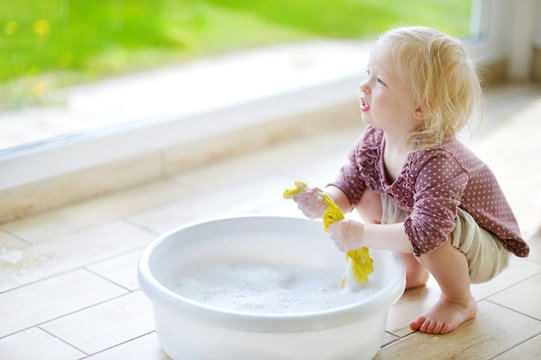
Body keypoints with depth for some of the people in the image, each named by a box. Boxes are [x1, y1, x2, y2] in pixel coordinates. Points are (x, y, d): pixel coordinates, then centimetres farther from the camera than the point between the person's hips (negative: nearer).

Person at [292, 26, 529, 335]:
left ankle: (460, 301, -5)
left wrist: (363, 235, -42)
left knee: (428, 241, -37)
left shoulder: (437, 161, -38)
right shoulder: (375, 139, -13)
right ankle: (413, 272, 16)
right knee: (366, 196, -4)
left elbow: (427, 232, -45)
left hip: (488, 250, -8)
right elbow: (348, 188, -5)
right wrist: (323, 202, -27)